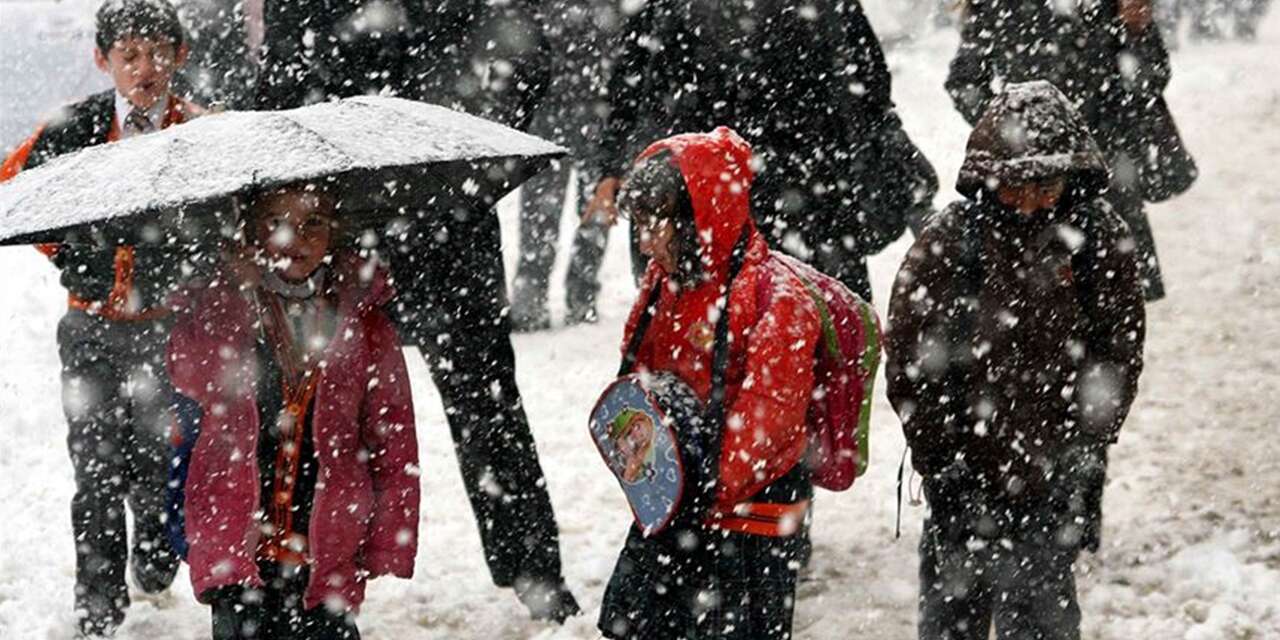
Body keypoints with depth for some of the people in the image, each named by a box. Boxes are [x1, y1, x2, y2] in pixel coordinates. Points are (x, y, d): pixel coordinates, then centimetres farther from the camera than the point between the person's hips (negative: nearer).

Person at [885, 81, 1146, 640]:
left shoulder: (1099, 241, -4)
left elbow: (1118, 360, 2)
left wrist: (1083, 457, -4)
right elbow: (910, 368, -5)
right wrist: (943, 463, -7)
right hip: (965, 469, 0)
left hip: (1052, 474, 0)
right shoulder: (949, 243, -9)